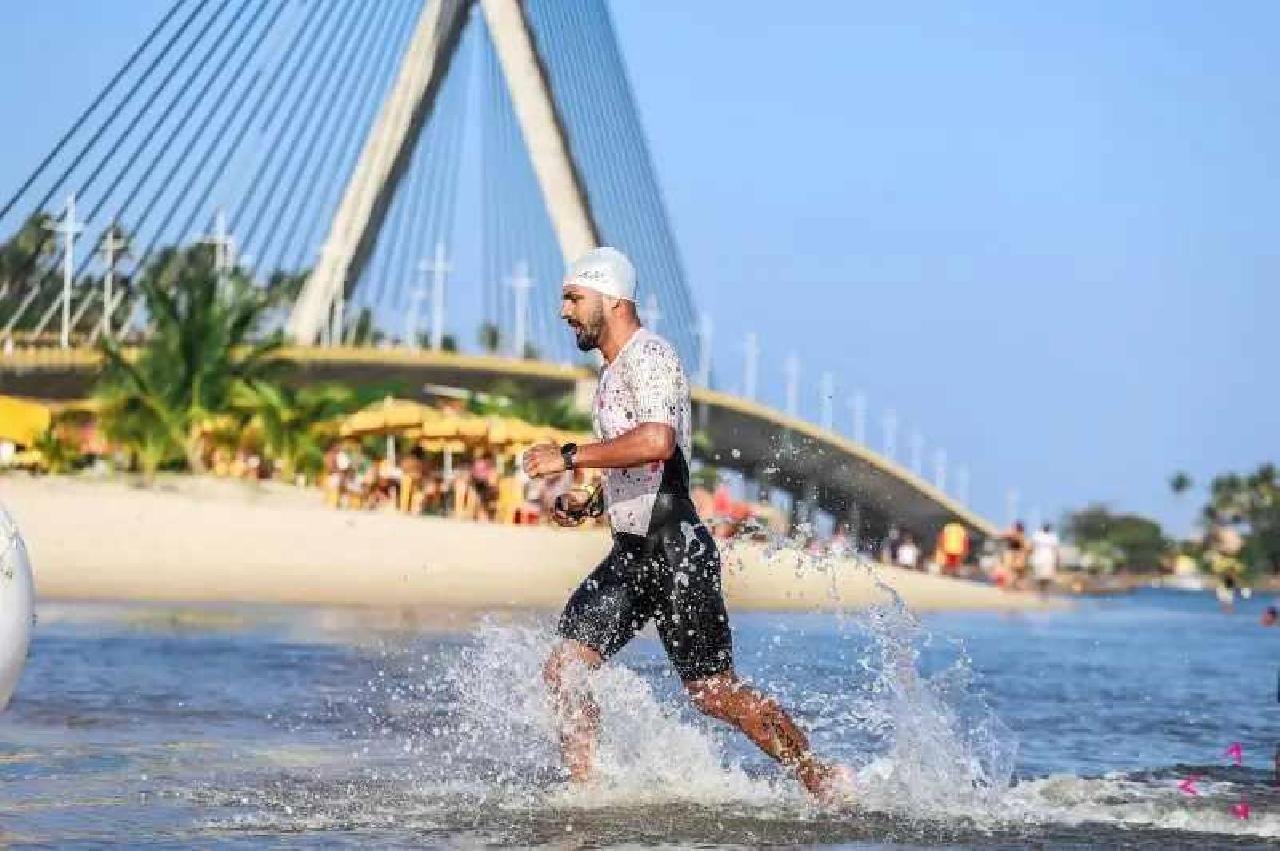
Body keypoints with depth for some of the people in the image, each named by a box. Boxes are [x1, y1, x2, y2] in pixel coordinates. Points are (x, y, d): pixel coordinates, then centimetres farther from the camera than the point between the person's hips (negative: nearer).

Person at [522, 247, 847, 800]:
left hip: (676, 554, -9)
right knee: (563, 669, -2)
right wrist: (591, 502, 13)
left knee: (715, 693, -2)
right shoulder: (614, 370, 17)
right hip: (629, 556, 9)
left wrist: (569, 458, -27)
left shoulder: (647, 356, -14)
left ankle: (822, 781, 13)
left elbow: (657, 442, -32)